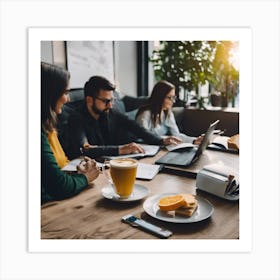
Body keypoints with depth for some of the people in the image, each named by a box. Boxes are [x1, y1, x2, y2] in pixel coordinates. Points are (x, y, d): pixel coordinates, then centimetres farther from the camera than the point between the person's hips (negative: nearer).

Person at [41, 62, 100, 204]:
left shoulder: (46, 127, 9)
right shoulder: (41, 134, -21)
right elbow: (60, 186, -21)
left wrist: (78, 173, -2)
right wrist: (85, 177, -4)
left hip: (55, 200, 8)